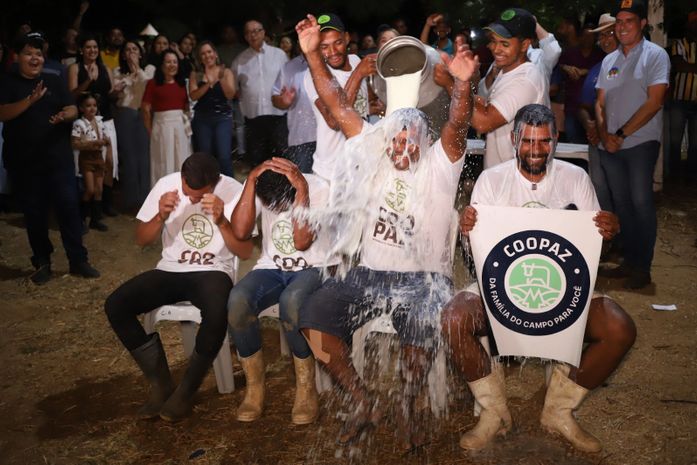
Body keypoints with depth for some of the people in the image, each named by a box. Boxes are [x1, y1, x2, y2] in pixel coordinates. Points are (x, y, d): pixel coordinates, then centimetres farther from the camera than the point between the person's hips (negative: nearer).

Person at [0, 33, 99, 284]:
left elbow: (73, 109, 4)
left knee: (69, 207, -2)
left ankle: (78, 260, 7)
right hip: (23, 162, -1)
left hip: (58, 158, 1)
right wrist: (30, 100, -25)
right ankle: (42, 263, 18)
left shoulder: (54, 81, 9)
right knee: (34, 213, 7)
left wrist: (64, 115, -20)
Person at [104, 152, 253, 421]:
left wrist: (221, 221, -27)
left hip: (212, 272, -3)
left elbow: (245, 252, -12)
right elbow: (141, 240, 1)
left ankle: (186, 390, -11)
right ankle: (161, 384, -7)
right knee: (115, 306, -20)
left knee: (217, 316, -37)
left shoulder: (233, 191, -11)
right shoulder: (166, 184, -5)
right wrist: (161, 216, -19)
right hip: (170, 270, 4)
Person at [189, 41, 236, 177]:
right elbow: (193, 96, -7)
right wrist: (208, 83, -19)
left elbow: (230, 95, -7)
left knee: (224, 156, -13)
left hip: (223, 117, -2)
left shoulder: (226, 72, 4)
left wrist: (222, 78, -21)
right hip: (202, 119, 2)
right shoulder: (196, 75, 7)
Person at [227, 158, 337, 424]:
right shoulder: (258, 189, -4)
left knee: (291, 301, -39)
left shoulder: (318, 189, -14)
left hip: (314, 267, -3)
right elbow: (240, 232, -17)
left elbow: (302, 242, -23)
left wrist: (302, 190, -27)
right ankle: (254, 386, -11)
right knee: (237, 300, -31)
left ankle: (306, 388, -18)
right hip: (271, 268, 3)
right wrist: (250, 181, -20)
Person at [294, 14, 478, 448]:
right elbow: (338, 104, 6)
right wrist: (314, 54, -1)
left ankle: (408, 412, -5)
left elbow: (458, 125, -17)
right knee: (314, 318, -18)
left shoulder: (439, 164, 2)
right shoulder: (372, 154, 10)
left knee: (420, 326, -33)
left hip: (424, 277, -3)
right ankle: (363, 402, 0)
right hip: (369, 272, 3)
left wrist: (463, 83, -36)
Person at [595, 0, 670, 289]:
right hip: (610, 145, 5)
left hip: (641, 142, -5)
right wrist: (604, 135, -4)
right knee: (621, 203, 8)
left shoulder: (655, 55, -3)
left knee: (640, 202, -7)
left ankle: (642, 268, 1)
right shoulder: (609, 61, 14)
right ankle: (629, 261, 18)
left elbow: (654, 102, -12)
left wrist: (622, 134, -14)